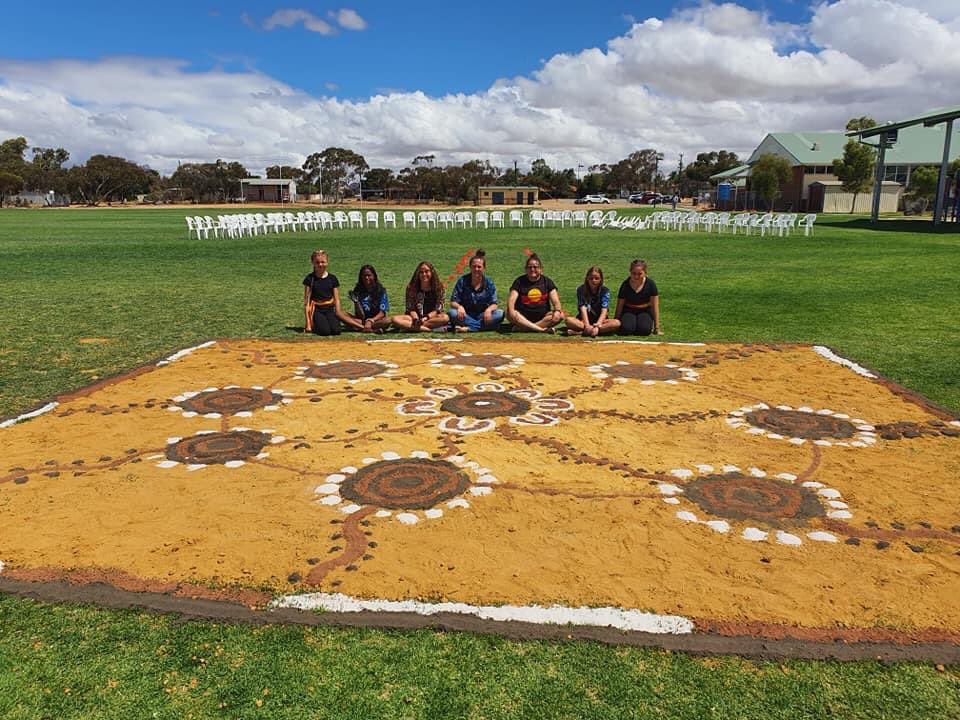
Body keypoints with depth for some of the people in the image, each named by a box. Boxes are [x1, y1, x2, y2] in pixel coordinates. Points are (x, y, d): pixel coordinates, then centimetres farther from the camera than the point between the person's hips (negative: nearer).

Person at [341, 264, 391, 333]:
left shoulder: (381, 290, -3)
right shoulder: (357, 290, -1)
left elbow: (382, 312, -9)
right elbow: (360, 316, -5)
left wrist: (370, 321, -26)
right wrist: (356, 302, -22)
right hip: (361, 320, 2)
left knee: (388, 320, -34)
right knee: (342, 315, -22)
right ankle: (372, 329, -34)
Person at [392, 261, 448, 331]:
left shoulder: (438, 287, -3)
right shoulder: (411, 287, -1)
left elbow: (438, 309, -6)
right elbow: (411, 308, -2)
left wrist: (426, 318, -23)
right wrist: (416, 319, -23)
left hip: (432, 317, 0)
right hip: (415, 317, 1)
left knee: (445, 317, -35)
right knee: (395, 319, -27)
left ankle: (408, 326, -31)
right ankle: (429, 329, -36)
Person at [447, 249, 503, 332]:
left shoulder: (489, 283, -1)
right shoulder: (462, 281, -4)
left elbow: (494, 304, -4)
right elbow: (453, 302, -7)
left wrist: (489, 309, -29)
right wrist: (459, 307, -31)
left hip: (482, 316, 1)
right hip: (465, 315, -1)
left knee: (500, 314, -25)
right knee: (452, 313, -31)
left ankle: (468, 328, -30)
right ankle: (483, 326, -28)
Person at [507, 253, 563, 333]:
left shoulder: (547, 281, 7)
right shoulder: (520, 281, 3)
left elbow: (555, 301, -1)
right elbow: (511, 299, -10)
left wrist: (557, 310, -24)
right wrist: (511, 310, -33)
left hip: (542, 317, 1)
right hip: (523, 318, -1)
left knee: (560, 315, -24)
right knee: (510, 314, -30)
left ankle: (523, 327, -31)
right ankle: (543, 329, -35)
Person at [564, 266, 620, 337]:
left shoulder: (605, 291, -4)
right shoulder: (581, 290, -5)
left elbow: (604, 311, -15)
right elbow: (583, 309, -15)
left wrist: (597, 325, -32)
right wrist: (587, 325, -31)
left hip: (600, 320, 1)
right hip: (584, 320, -1)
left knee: (617, 323, -29)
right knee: (569, 320, -29)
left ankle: (582, 332, -34)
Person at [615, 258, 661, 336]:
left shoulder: (650, 284, -10)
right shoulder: (625, 285, -9)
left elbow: (655, 307, -6)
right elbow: (619, 306, 1)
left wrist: (657, 328, -6)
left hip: (645, 311, 0)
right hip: (628, 311, 1)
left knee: (644, 330, -30)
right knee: (626, 329, -29)